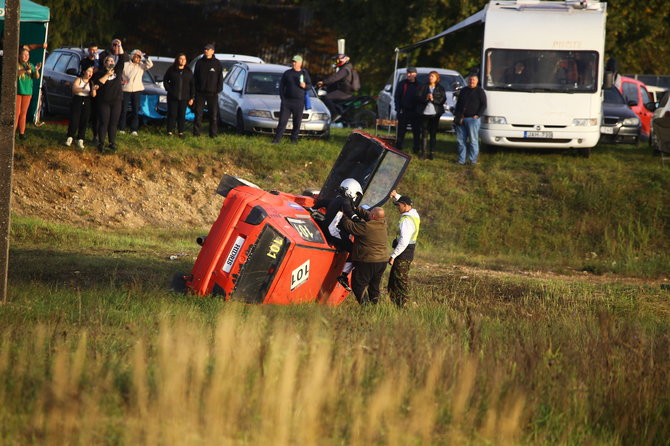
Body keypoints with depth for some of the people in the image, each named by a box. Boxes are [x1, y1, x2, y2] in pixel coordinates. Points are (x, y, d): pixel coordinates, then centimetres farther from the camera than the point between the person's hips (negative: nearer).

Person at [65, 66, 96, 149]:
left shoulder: (91, 83, 10)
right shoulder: (78, 80, -1)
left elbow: (93, 95, 2)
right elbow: (74, 89, -18)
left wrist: (94, 89, -20)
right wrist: (82, 89, -35)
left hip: (86, 103, 3)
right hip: (77, 101, -3)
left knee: (84, 122, 1)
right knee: (74, 120, -8)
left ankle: (80, 140, 6)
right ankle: (69, 138, 3)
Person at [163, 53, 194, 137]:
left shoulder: (188, 72, 7)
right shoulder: (171, 70, 2)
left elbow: (192, 85, 9)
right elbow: (165, 80, 9)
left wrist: (191, 97, 3)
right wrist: (169, 89, -5)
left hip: (184, 98, 1)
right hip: (173, 97, -1)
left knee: (182, 115, 3)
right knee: (172, 114, -1)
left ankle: (181, 132, 9)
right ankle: (169, 131, 6)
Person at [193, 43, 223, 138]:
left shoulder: (217, 63, 3)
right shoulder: (199, 62, 7)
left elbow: (220, 78, 5)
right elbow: (195, 76, 9)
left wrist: (218, 90, -4)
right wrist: (195, 89, 1)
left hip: (212, 93, -1)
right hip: (200, 92, 1)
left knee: (214, 114, 0)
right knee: (198, 113, 1)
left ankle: (213, 133, 4)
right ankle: (196, 132, 4)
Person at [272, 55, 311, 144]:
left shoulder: (304, 74, 9)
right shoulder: (287, 73, 9)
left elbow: (310, 85, 10)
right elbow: (281, 86, 10)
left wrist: (305, 86, -14)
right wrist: (282, 98, -1)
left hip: (299, 102, 0)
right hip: (286, 101, 0)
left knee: (297, 122, 3)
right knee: (282, 121, -5)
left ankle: (294, 138, 15)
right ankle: (277, 139, -5)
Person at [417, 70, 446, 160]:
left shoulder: (440, 89, 6)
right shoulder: (423, 87, 8)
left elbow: (443, 100, -5)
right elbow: (419, 98, -1)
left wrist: (433, 99, -16)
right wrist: (426, 98, -19)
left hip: (435, 113, 0)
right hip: (424, 113, 0)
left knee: (433, 134, 2)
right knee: (424, 133, -1)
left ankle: (431, 152, 7)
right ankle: (423, 152, 4)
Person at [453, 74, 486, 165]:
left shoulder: (480, 91, 2)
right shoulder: (463, 90, 19)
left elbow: (484, 105, -2)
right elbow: (458, 104, 22)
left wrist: (478, 115, -11)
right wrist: (456, 115, 10)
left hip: (473, 119, -5)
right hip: (461, 119, 5)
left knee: (473, 140, -5)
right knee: (460, 140, 5)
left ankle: (473, 159, -1)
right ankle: (461, 159, 11)